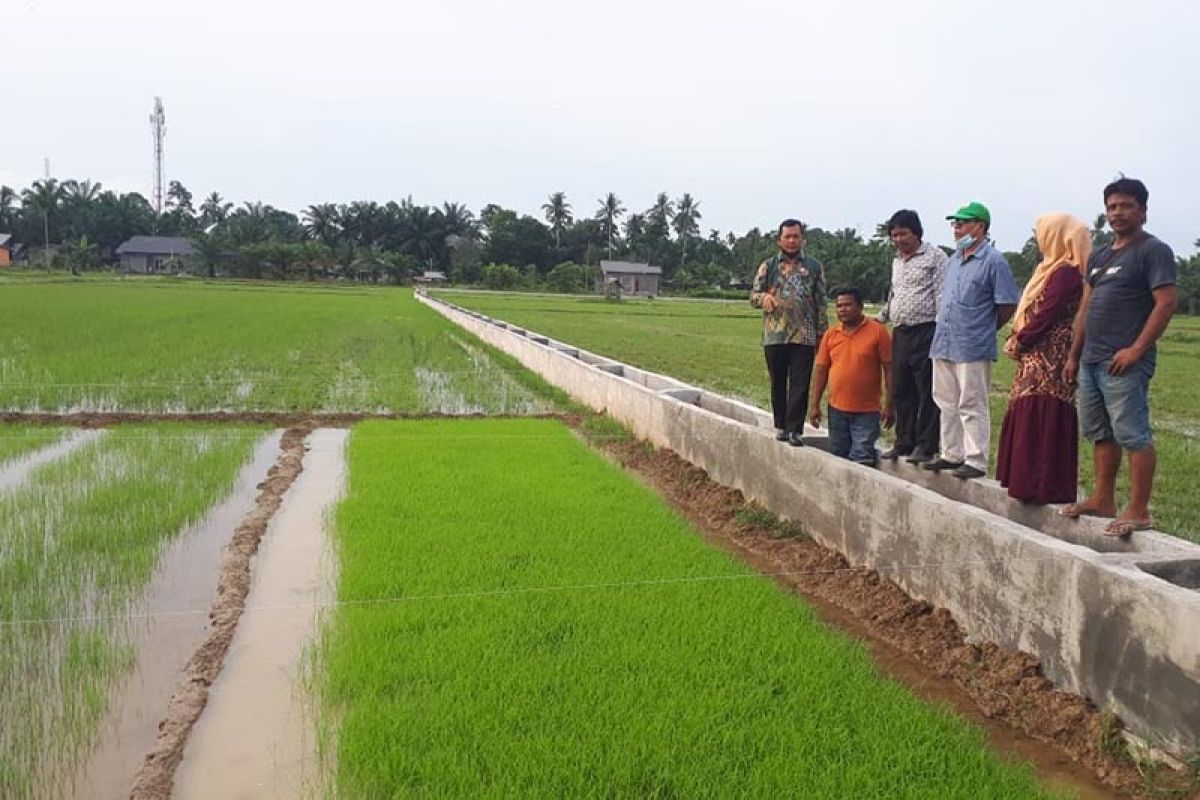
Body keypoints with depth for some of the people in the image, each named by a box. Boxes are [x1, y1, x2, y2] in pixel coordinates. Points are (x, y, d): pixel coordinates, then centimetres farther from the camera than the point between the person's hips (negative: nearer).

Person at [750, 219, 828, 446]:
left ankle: (795, 429, 0)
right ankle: (780, 425, 21)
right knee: (778, 383, 9)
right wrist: (764, 297, -17)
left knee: (800, 385, -3)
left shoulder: (814, 267, 9)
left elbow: (821, 302, 9)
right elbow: (753, 296, 7)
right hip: (774, 336, 1)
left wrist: (822, 333, 4)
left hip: (804, 336, -1)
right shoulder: (768, 266, 8)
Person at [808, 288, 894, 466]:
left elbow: (889, 369, -5)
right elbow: (821, 370, 8)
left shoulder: (877, 331, -5)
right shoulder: (830, 334, 5)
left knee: (862, 460, -8)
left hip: (867, 411, -4)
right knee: (838, 457, 13)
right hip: (837, 410, 4)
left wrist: (889, 406, -8)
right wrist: (814, 405, 4)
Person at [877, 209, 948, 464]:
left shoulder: (935, 256, -3)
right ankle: (904, 442, 18)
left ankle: (926, 446, 0)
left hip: (925, 332, -7)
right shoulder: (897, 261, 21)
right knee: (901, 391, 9)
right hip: (900, 333, 7)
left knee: (927, 392, -4)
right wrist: (880, 319, 28)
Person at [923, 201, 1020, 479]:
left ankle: (976, 461, 4)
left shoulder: (993, 261, -9)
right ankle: (951, 455, 25)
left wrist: (984, 329, 0)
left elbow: (1008, 304, -9)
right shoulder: (954, 259, 14)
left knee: (972, 406, -3)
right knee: (947, 404, 14)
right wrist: (944, 324, 15)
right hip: (943, 345, 8)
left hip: (972, 349, -8)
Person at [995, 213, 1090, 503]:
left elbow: (1047, 314, -19)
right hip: (1037, 359, 10)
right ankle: (1028, 480, 20)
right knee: (1028, 418, 13)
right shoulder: (1054, 268, 17)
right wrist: (1019, 339, 8)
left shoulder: (1066, 272, -14)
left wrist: (1019, 341, -11)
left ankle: (1044, 486, -4)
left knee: (1041, 421, -8)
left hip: (1049, 361, -10)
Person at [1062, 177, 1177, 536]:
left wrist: (1136, 349, -19)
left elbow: (1166, 302, -13)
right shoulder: (1100, 256, 20)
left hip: (1123, 362, -9)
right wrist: (1074, 355, 16)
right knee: (1100, 433, 13)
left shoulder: (1154, 251, -4)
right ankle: (1102, 500, 22)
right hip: (1091, 359, 9)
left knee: (1132, 435, -7)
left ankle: (1139, 511, -3)